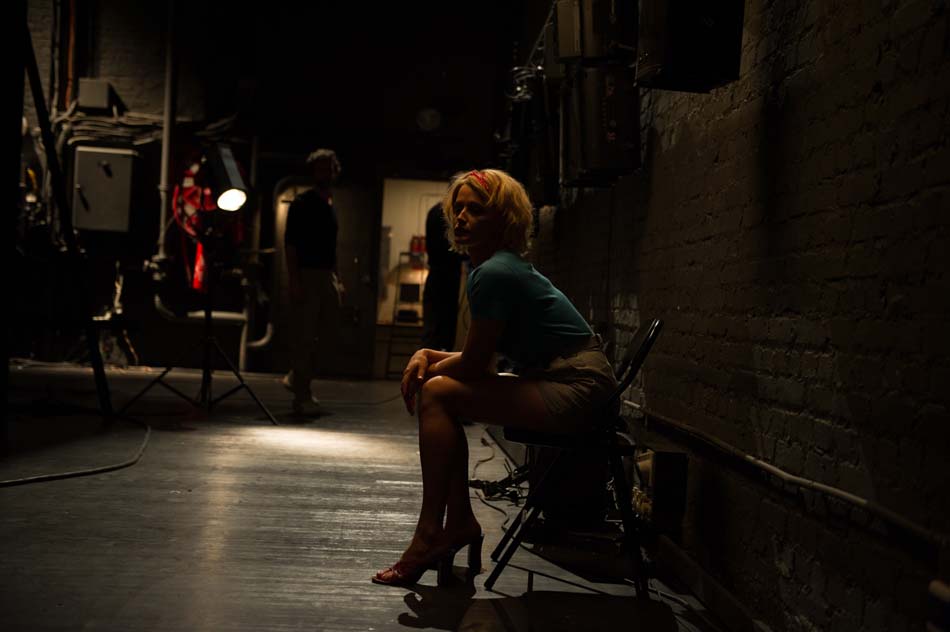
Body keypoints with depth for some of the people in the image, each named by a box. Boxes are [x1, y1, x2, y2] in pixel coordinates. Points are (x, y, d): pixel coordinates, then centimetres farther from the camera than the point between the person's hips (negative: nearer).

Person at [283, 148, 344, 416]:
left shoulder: (330, 205, 18)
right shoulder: (302, 203, -5)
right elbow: (290, 243, -11)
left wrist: (336, 279, 16)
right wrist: (294, 281, -18)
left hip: (326, 275, 8)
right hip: (306, 275, -8)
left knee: (328, 328, 8)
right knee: (303, 336, -5)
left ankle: (296, 377, 23)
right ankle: (302, 398, -1)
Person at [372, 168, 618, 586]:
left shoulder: (494, 274, -17)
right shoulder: (500, 267, 14)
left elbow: (473, 364, -13)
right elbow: (477, 359, 18)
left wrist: (428, 368, 6)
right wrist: (427, 355, 2)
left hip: (575, 391, -11)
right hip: (559, 383, 11)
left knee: (438, 394, -14)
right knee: (441, 388, 13)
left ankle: (430, 535, -8)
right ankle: (460, 521, 14)